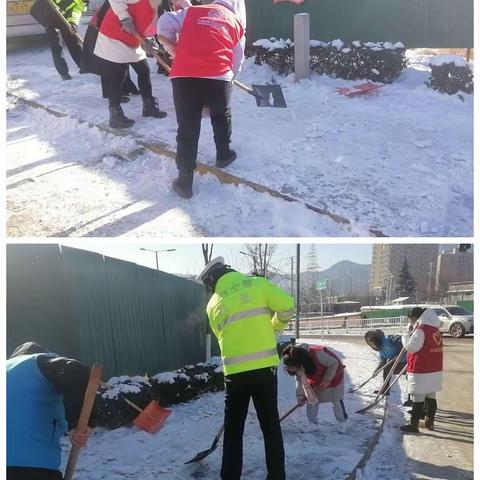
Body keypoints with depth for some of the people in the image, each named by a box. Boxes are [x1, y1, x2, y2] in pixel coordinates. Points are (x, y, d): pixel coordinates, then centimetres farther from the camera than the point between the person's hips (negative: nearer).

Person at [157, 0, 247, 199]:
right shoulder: (237, 25, 20)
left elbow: (164, 24, 10)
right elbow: (236, 64, 22)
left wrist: (174, 50, 20)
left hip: (184, 76, 0)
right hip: (218, 78, 0)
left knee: (187, 128, 7)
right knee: (221, 116, 29)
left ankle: (185, 180, 9)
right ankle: (223, 155, 43)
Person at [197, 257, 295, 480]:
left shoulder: (213, 305, 9)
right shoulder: (257, 284, 0)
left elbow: (222, 335, 12)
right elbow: (287, 306, -6)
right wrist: (275, 326, 12)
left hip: (235, 372, 1)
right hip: (264, 368, -1)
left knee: (233, 431, 15)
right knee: (271, 427, 13)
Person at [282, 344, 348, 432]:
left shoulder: (318, 353, -43)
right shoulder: (297, 365, -21)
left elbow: (334, 363, -30)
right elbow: (299, 380, -7)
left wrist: (327, 379, -26)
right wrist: (300, 396, -12)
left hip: (333, 376, -5)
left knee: (336, 401, 4)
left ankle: (342, 422, 23)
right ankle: (312, 423, 17)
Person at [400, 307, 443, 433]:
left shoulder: (420, 330, -17)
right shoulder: (435, 329, 9)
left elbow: (411, 347, -17)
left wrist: (406, 336, -1)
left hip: (421, 371, -8)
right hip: (435, 370, 8)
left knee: (418, 398, -2)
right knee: (431, 396, 16)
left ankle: (414, 425, 3)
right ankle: (430, 422, 26)